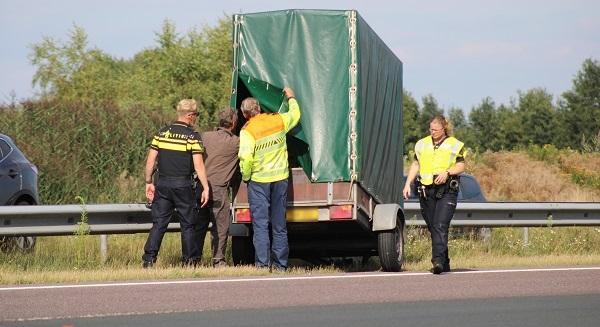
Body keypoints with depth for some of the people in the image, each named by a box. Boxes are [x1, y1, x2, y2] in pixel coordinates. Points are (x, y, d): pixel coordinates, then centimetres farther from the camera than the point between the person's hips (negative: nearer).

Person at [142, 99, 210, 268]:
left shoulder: (162, 133, 6)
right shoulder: (192, 137, -7)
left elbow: (150, 160, 5)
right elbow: (198, 165, -11)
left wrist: (148, 182, 13)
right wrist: (206, 187, -7)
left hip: (163, 184, 4)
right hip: (183, 185, -4)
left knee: (158, 224, 5)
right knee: (188, 224, 8)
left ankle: (149, 259, -4)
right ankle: (190, 260, 12)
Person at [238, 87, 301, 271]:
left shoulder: (247, 131, -12)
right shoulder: (278, 121, 1)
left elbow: (246, 157, -22)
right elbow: (295, 114, 21)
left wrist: (246, 176, -5)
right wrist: (291, 98, 39)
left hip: (258, 180, -4)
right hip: (280, 178, 4)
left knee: (260, 224, 0)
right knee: (279, 224, 10)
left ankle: (263, 263, -5)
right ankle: (280, 264, 12)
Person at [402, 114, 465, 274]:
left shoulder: (455, 145, 4)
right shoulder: (422, 144, 15)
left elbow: (461, 166, 3)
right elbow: (415, 165, 19)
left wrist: (447, 172, -14)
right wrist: (407, 184, 8)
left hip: (447, 191, -4)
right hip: (426, 191, 4)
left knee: (440, 226, -18)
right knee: (432, 228, 6)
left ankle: (438, 260, -26)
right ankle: (445, 264, 14)